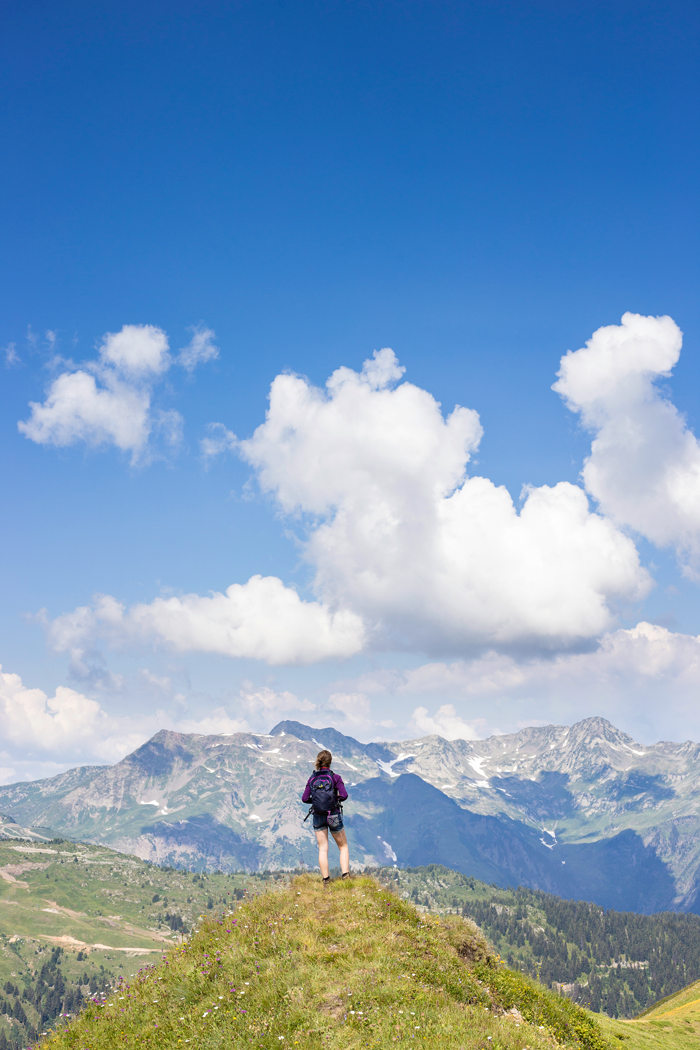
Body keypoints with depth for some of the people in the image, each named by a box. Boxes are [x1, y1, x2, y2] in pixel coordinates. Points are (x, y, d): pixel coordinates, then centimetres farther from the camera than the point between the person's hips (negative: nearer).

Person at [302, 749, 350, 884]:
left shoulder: (312, 778, 2)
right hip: (334, 816, -3)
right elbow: (344, 795, -17)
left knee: (323, 849, 5)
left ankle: (326, 880, 3)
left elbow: (304, 798, 0)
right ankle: (345, 875, -1)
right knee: (343, 847, 12)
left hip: (318, 816, 3)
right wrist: (337, 799, 4)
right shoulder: (335, 777, -8)